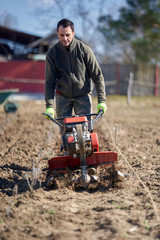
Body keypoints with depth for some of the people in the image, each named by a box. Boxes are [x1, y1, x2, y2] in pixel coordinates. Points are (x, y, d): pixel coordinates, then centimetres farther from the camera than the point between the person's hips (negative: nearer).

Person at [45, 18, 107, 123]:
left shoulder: (84, 49, -10)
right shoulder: (52, 54, -8)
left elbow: (98, 76, -5)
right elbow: (50, 82, -6)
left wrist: (102, 101, -11)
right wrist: (49, 106, -15)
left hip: (83, 96, -1)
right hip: (62, 97, 1)